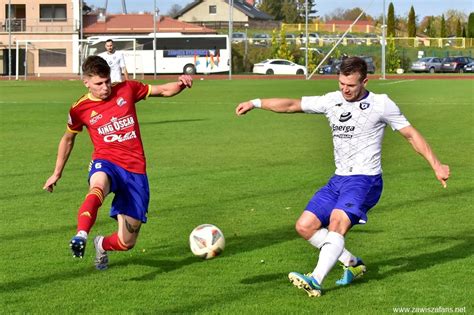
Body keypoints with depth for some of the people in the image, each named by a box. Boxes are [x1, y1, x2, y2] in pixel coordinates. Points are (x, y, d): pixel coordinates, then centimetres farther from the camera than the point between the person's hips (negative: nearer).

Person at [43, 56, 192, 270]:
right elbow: (68, 139, 20)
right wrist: (57, 173, 24)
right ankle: (81, 235, -62)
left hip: (135, 170, 2)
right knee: (98, 186, -44)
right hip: (106, 163, -2)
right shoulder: (80, 109, 2)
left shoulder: (127, 90, 3)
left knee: (126, 243, 0)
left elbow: (163, 91, 12)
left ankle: (102, 245, 34)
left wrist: (181, 84, -10)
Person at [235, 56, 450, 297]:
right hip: (338, 179, 7)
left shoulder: (380, 104, -3)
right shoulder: (332, 101, 10)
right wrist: (255, 103, 10)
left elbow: (411, 134, 1)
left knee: (337, 222, -29)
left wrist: (436, 165, -5)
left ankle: (316, 281, -37)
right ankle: (353, 263, 11)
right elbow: (292, 105, 15)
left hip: (365, 180, -7)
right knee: (305, 226, 0)